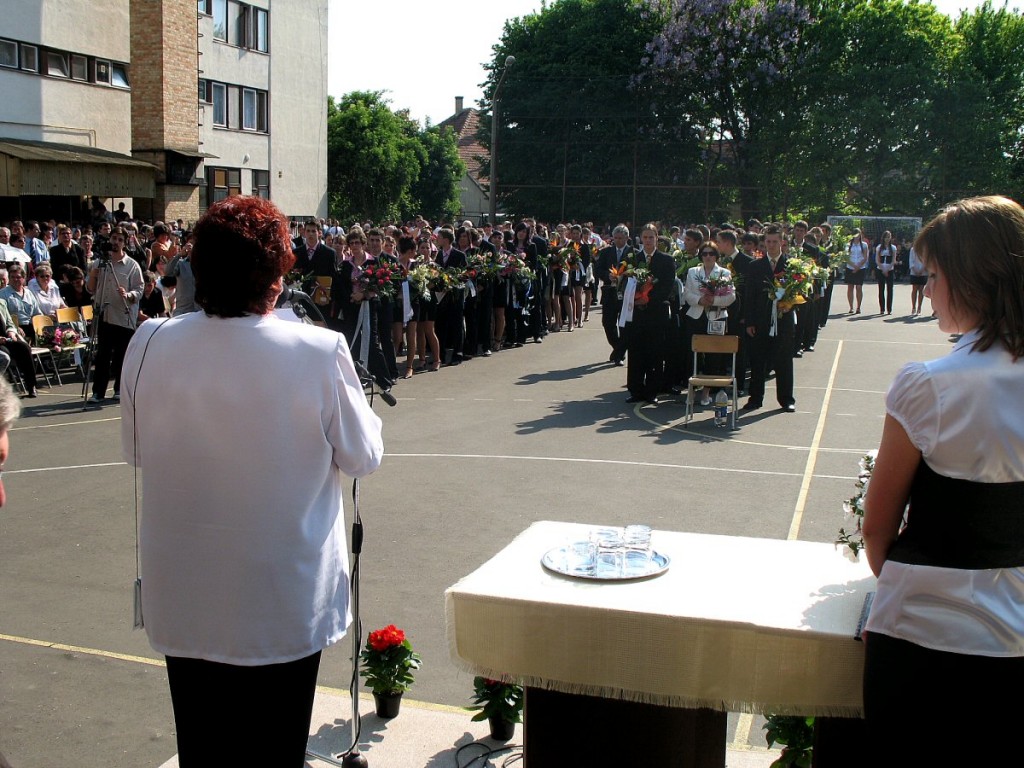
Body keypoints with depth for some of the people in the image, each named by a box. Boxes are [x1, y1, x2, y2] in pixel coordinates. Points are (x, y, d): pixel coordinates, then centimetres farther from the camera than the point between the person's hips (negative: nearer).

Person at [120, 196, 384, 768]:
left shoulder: (150, 344, -11)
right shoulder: (319, 352, -20)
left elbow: (136, 449, 4)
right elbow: (363, 457, -8)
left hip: (183, 606, 3)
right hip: (286, 607, -2)